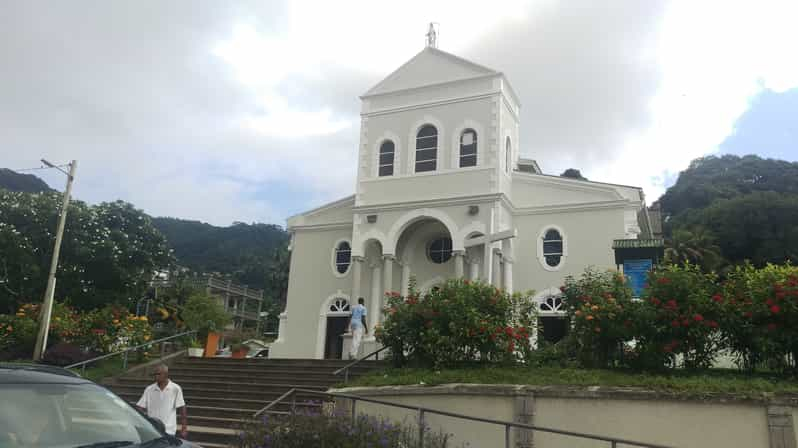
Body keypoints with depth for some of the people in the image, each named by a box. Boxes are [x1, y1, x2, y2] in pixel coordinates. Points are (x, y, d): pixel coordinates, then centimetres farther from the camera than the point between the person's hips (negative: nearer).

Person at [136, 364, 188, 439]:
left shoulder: (175, 389, -5)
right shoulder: (149, 389, 2)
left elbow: (182, 409, -3)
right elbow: (140, 408, 3)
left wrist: (184, 427, -6)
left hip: (168, 431, -3)